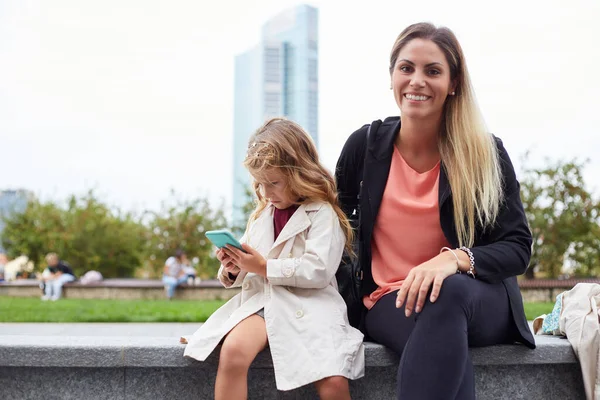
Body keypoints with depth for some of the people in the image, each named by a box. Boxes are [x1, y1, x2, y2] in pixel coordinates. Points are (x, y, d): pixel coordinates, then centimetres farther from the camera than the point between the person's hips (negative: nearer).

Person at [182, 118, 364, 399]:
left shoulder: (322, 214, 0)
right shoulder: (261, 215, 21)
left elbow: (318, 270, -14)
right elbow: (248, 272, 25)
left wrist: (264, 267, -15)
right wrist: (233, 269, 1)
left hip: (307, 308, -4)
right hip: (259, 301, 4)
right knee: (232, 351, -29)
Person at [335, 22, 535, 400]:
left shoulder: (487, 153, -3)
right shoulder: (365, 145, 1)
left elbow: (518, 247, -6)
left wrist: (456, 259, -27)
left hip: (480, 304, 1)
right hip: (392, 302, 0)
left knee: (448, 292, -38)